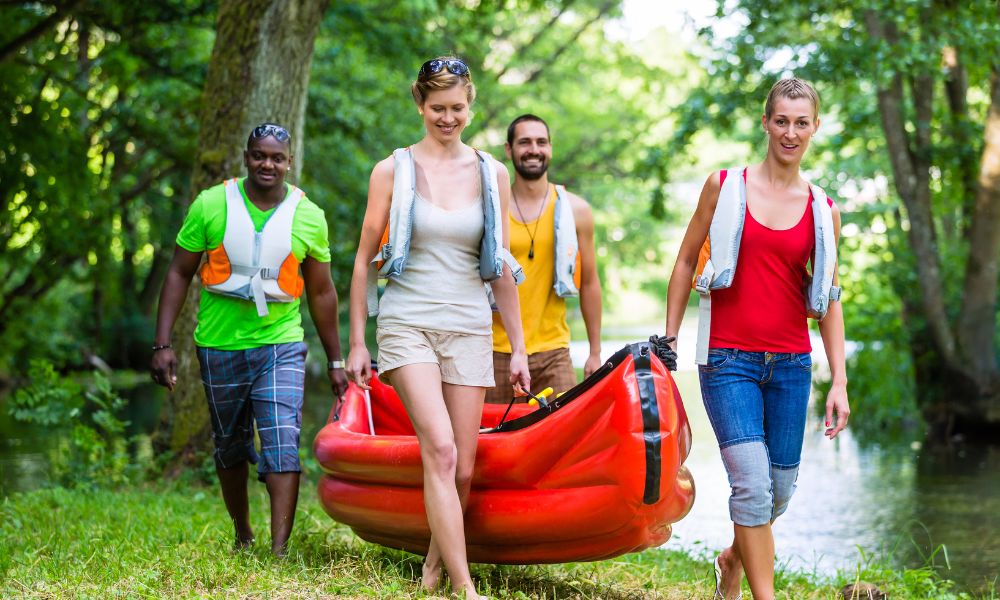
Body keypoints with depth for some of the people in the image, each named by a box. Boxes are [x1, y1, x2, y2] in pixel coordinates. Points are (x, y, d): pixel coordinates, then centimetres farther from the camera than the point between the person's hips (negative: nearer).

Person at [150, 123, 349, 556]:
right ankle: (242, 535, 34)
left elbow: (321, 292, 9)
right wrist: (162, 342, -6)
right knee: (230, 447, 14)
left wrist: (335, 361, 11)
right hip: (220, 346, 1)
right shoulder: (211, 206, -4)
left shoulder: (309, 216, 0)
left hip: (280, 345, -1)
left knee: (283, 444, -15)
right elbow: (179, 273, 1)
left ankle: (280, 549, -17)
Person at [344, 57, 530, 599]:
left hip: (469, 328, 3)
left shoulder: (491, 174, 8)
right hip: (408, 324, -3)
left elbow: (501, 269, 12)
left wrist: (518, 348, 10)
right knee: (440, 450, -19)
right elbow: (364, 260, 6)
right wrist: (357, 343, 4)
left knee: (461, 470, 1)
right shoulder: (393, 170, 2)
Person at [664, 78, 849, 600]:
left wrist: (839, 381, 4)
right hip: (729, 360, -3)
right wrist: (668, 343, 4)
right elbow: (685, 263, 7)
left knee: (780, 490, 9)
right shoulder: (724, 186, 2)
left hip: (791, 363, 3)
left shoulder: (823, 211, 7)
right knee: (752, 483, -14)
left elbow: (829, 299, 10)